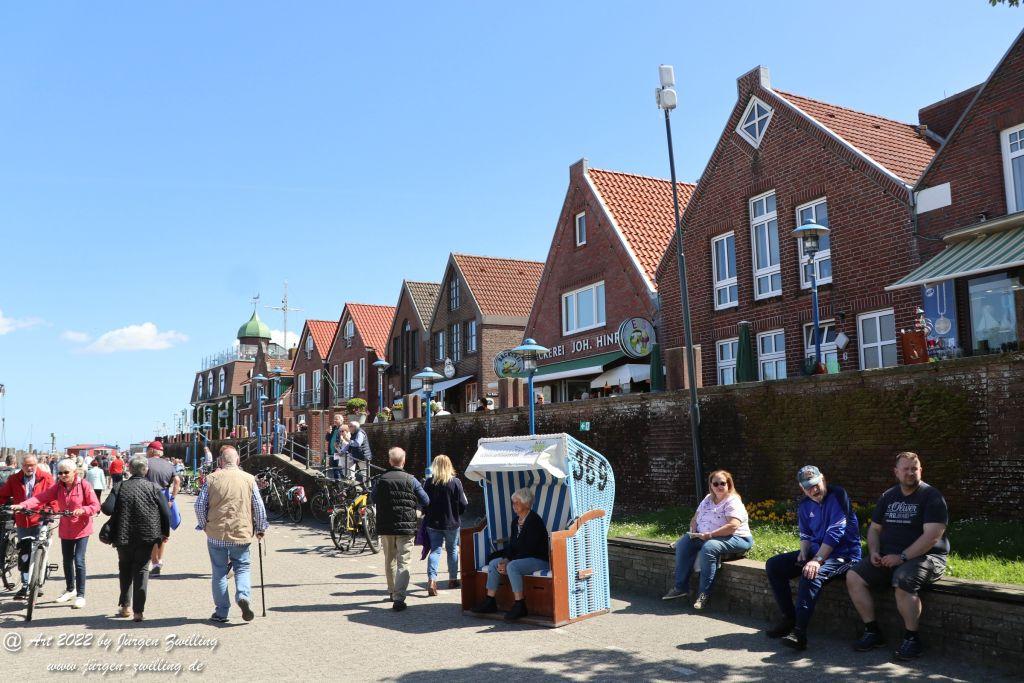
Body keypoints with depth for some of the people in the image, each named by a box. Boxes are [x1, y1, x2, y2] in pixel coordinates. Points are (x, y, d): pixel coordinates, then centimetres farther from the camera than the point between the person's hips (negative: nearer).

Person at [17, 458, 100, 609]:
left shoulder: (83, 485, -12)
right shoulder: (58, 487, 0)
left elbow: (95, 505, -14)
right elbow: (41, 498, -13)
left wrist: (82, 510, -32)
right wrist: (23, 505, -28)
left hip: (81, 529, -5)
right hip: (65, 530, 5)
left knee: (79, 561, -9)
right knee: (67, 561, 17)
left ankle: (80, 595, 0)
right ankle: (70, 589, 36)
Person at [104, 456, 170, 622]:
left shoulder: (119, 487, -3)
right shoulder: (154, 488, -5)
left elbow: (107, 508, -14)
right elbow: (165, 512, -8)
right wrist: (166, 532, 6)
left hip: (123, 537, 1)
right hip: (146, 538, -1)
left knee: (125, 570, 20)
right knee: (141, 571, 5)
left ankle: (125, 606, 27)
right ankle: (138, 610, 1)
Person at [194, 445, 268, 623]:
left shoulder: (212, 478, -1)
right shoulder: (249, 479, 0)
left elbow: (200, 505, 0)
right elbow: (259, 506, 3)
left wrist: (203, 525, 16)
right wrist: (260, 529, 15)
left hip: (216, 533, 0)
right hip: (242, 534, 0)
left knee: (219, 572, 10)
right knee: (243, 567, 13)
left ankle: (221, 612, 14)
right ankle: (243, 596, -13)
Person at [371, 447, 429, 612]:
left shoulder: (380, 480, -3)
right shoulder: (410, 480, -8)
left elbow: (372, 499, 14)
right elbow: (426, 501, -3)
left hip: (385, 527, 3)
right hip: (406, 527, -3)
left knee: (389, 561, 20)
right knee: (403, 563, -2)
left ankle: (392, 591, 35)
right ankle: (399, 598, -13)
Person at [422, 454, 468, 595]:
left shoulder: (429, 482, -7)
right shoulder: (455, 482, -11)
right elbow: (463, 505, -10)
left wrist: (426, 514, 15)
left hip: (433, 523, 1)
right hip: (452, 523, 0)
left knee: (435, 550, 3)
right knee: (452, 550, 16)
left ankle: (432, 579, -15)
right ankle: (453, 579, 27)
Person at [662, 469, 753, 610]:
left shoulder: (733, 502, -13)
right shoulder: (708, 499, 12)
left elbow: (733, 526, -27)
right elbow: (695, 518, 16)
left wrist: (709, 535, -29)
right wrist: (694, 532, -6)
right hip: (706, 536, 8)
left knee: (708, 547, -35)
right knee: (683, 542, -9)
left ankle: (704, 593, -27)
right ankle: (681, 586, -5)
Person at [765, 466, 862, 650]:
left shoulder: (837, 495, -13)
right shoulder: (804, 506, 9)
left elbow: (835, 532, -21)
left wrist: (817, 560, -28)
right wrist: (804, 552, -7)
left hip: (844, 554, -8)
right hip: (816, 551, 8)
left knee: (812, 574, -36)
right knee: (773, 565, -2)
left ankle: (799, 632, -38)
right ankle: (789, 619, 0)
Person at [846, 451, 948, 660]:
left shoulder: (931, 497, -6)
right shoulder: (888, 497, 14)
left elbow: (932, 536, -17)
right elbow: (874, 528, 20)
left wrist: (902, 557, -21)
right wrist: (874, 552, 0)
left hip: (925, 557, -6)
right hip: (890, 557, 6)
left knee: (903, 580, -36)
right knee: (853, 576, -11)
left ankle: (912, 639, -18)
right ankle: (872, 632, -2)